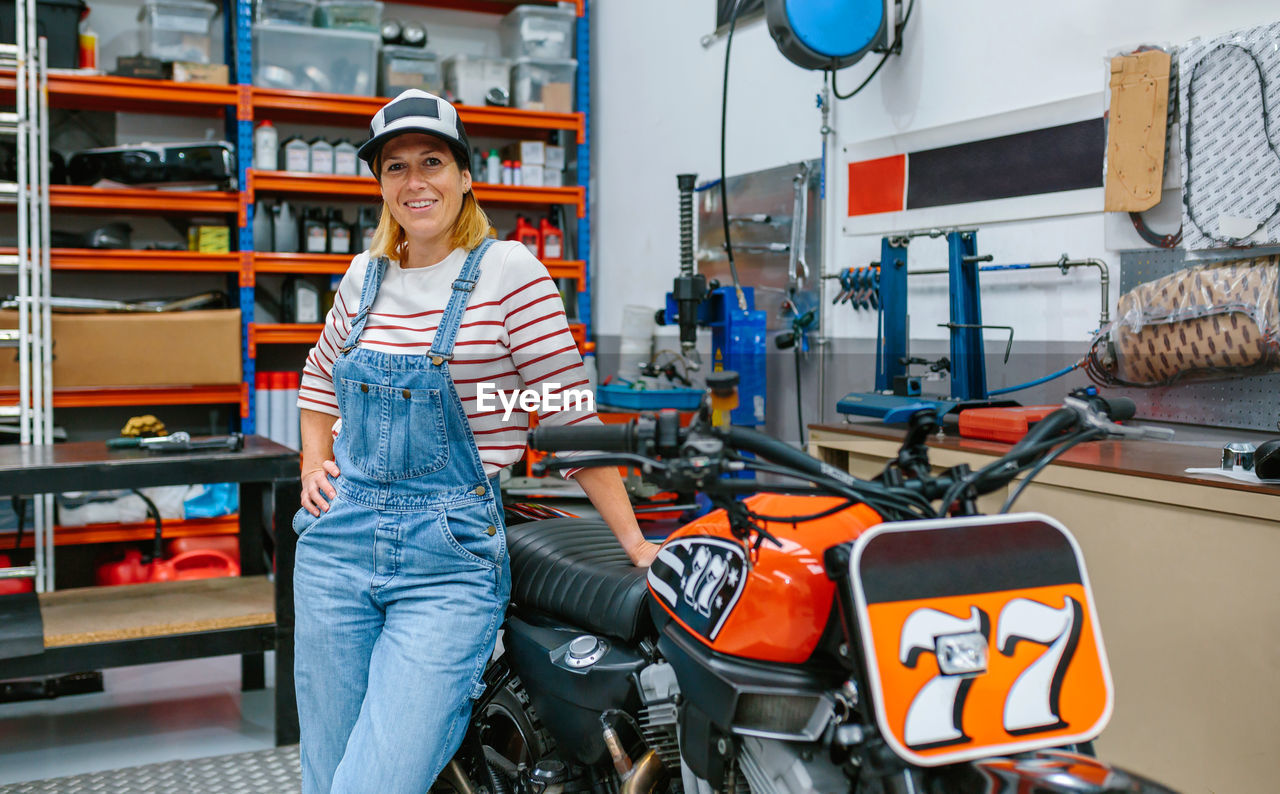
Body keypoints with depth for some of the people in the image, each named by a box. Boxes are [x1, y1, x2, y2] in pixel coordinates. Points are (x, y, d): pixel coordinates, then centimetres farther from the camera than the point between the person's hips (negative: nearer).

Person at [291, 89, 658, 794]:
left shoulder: (509, 270, -5)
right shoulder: (366, 274, 11)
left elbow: (569, 415, -6)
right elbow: (320, 373, 29)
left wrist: (633, 542, -7)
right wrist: (314, 467, 16)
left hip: (450, 558, -5)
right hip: (337, 543, 5)